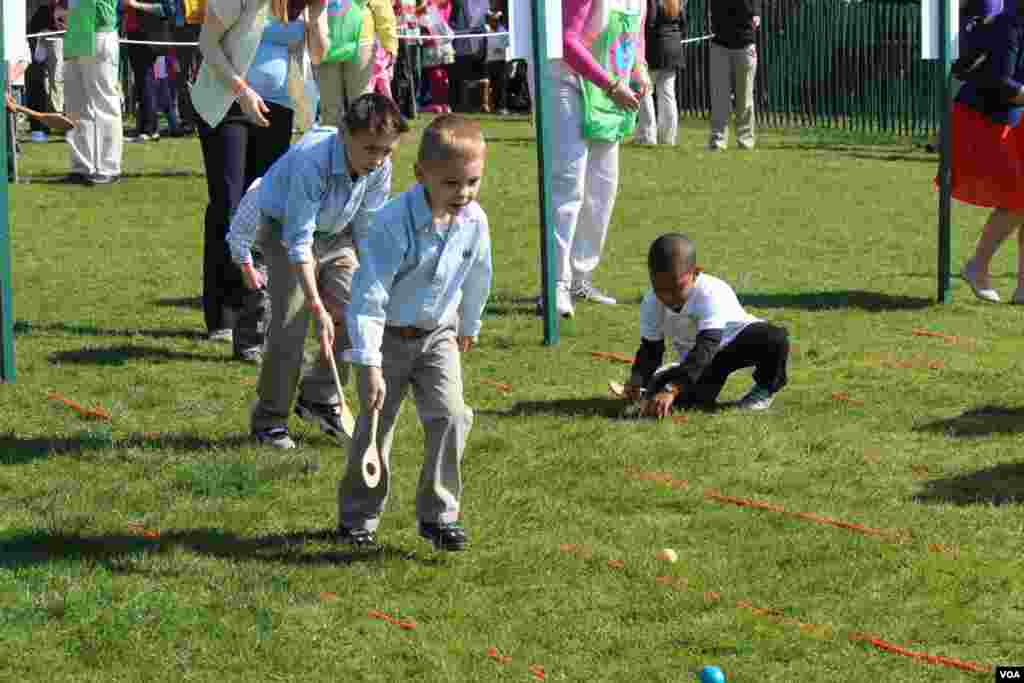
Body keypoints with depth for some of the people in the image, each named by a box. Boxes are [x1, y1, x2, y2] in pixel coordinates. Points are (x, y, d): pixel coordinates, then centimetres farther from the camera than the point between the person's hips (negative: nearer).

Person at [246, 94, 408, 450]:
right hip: (285, 230, -5)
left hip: (336, 233, 5)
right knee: (290, 324, -13)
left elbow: (368, 232, -3)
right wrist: (318, 308, -35)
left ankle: (320, 397, 13)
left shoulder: (380, 167, -20)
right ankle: (269, 418, 2)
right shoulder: (311, 161, -37)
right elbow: (299, 243, -34)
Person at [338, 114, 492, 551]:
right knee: (375, 425, 3)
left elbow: (477, 279, 8)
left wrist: (468, 326, 22)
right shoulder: (393, 224, -29)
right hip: (388, 336, -4)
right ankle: (357, 516, 21)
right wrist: (370, 366, -29)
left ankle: (439, 514, 0)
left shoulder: (474, 221, -13)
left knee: (450, 416, -11)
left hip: (438, 334, 4)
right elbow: (368, 297, -28)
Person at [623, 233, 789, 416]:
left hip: (737, 340, -3)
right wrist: (637, 380, -28)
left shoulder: (712, 293, -34)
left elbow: (705, 348, -43)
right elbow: (650, 348, -5)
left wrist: (671, 390, -54)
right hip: (693, 358, 3)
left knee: (775, 339, -35)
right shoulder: (651, 304, -16)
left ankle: (766, 387, -3)